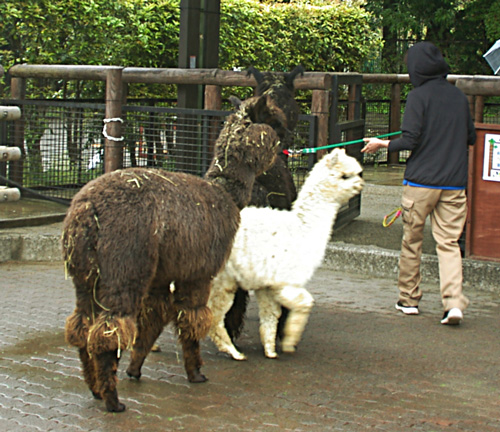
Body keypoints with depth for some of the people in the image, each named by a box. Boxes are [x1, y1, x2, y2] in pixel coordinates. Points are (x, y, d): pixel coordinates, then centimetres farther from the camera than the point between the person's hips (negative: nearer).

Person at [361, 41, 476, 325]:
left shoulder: (419, 96, -9)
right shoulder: (459, 96, 7)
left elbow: (410, 141, -14)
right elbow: (471, 138, 15)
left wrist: (383, 144, 2)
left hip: (421, 182, -4)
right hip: (454, 183, 4)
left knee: (412, 240, 11)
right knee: (449, 242, 4)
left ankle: (409, 299, 20)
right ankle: (454, 302, -10)